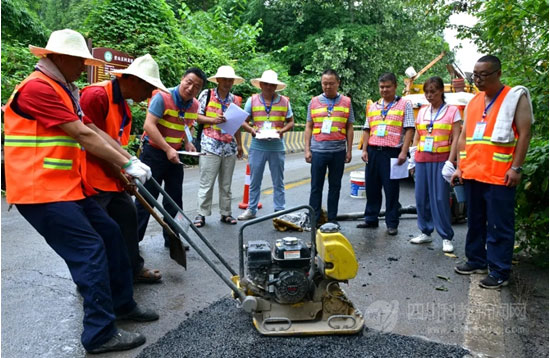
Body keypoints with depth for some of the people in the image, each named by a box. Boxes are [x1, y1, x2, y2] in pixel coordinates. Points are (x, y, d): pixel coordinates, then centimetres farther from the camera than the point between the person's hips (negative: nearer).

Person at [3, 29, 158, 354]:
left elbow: (91, 132, 13)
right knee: (89, 250, -10)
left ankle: (122, 304, 26)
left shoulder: (63, 91, 17)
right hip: (42, 192, -10)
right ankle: (101, 334, 2)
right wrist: (127, 164, -12)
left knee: (110, 235, 12)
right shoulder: (37, 88, -15)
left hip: (68, 188, 10)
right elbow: (83, 135, -18)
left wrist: (126, 162, 5)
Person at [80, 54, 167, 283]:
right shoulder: (96, 95, -19)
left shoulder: (123, 106, 12)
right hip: (92, 178, -10)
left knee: (127, 218, 16)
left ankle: (133, 269, 30)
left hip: (112, 177, 10)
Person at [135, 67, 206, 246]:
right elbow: (149, 125, -24)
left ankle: (171, 239, 25)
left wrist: (187, 142, 1)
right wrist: (167, 149, -27)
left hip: (175, 154, 6)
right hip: (153, 153, -6)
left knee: (174, 200, 11)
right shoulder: (162, 97, -17)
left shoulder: (194, 105, 3)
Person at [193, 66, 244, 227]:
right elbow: (196, 116, 0)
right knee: (206, 183, -3)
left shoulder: (235, 99, 14)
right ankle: (202, 214, 7)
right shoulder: (206, 94, 2)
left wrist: (239, 144, 15)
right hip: (210, 146, -4)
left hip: (230, 147, 4)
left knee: (226, 184, 10)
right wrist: (213, 120, -17)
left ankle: (225, 213, 20)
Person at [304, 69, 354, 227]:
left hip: (338, 151, 0)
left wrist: (349, 150, 3)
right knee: (316, 187, 5)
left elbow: (349, 128, 8)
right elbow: (309, 127, 8)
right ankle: (314, 219, 13)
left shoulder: (346, 102, 6)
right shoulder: (314, 102, 7)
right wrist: (307, 149, 2)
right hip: (318, 150, 0)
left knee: (335, 186, 9)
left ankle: (332, 218, 19)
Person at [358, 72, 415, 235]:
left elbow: (409, 129, -4)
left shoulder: (404, 104, 3)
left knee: (391, 190, 0)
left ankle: (392, 224, 9)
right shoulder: (373, 106, 17)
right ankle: (371, 219, 22)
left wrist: (404, 152, -13)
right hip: (373, 151, 5)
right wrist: (364, 150, 7)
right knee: (371, 188, 10)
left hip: (392, 152, -5)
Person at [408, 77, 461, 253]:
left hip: (441, 160, -5)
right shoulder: (422, 111, 13)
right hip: (422, 160, 5)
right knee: (421, 197, 7)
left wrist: (450, 162, -13)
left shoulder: (452, 111, -1)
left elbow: (456, 139, -5)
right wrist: (413, 160, 10)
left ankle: (447, 238, 5)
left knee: (440, 199, -5)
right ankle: (425, 232, 20)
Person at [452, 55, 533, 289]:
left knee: (499, 227, 1)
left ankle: (499, 272, 11)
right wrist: (460, 167, 10)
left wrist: (515, 168, -14)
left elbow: (524, 134, -7)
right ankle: (476, 261, 30)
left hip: (499, 176, -6)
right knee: (475, 222, 16)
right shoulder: (473, 102, 14)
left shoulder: (516, 97, -1)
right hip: (472, 174, 6)